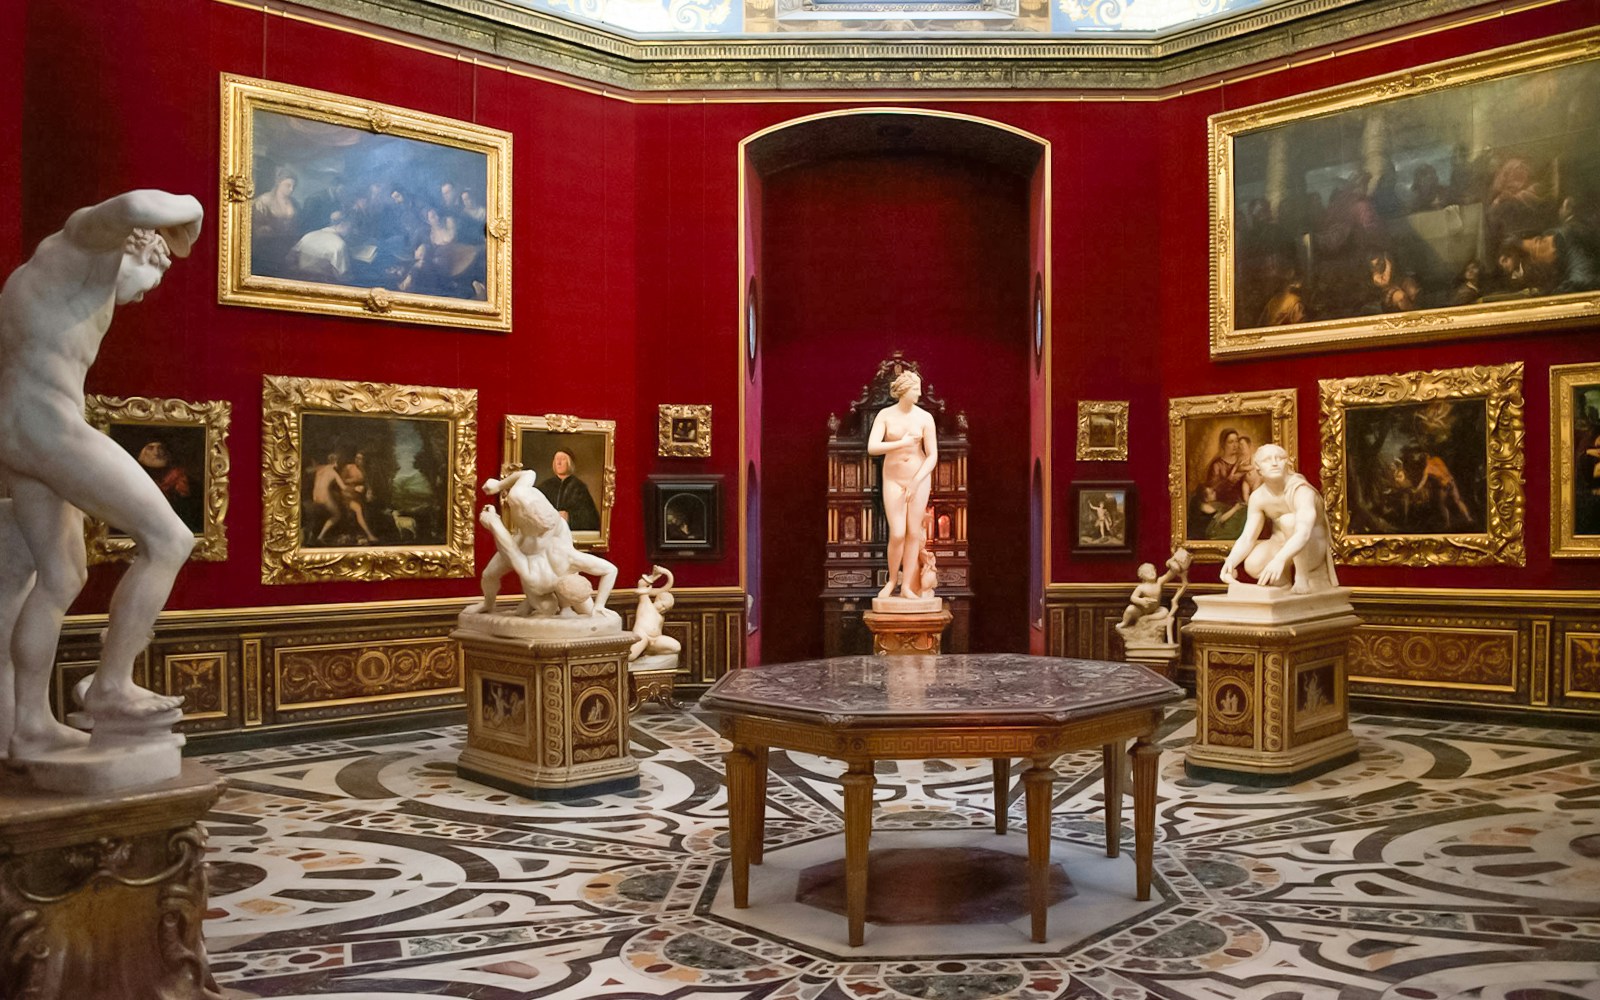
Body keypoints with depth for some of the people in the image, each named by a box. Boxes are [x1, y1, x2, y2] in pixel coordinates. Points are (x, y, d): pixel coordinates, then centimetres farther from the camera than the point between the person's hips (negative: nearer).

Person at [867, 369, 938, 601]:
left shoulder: (925, 417, -8)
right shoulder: (884, 415, -8)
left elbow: (933, 456, -9)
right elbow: (872, 448, -19)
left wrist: (916, 483, -18)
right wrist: (902, 443, -23)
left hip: (920, 478, 1)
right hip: (893, 479, -1)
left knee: (914, 532, 1)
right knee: (897, 534, -9)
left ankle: (907, 586, 8)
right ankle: (892, 579, 14)